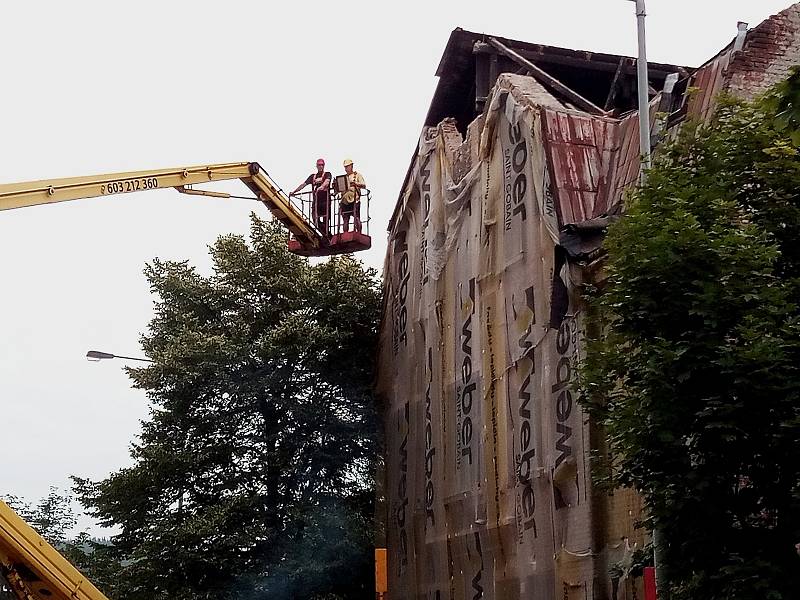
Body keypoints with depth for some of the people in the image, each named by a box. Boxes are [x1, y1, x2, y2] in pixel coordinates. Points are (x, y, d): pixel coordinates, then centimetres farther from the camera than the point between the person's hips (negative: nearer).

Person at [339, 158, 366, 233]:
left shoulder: (357, 175, 8)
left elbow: (364, 186, -4)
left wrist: (356, 184, -22)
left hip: (354, 201, -5)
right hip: (345, 201, 5)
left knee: (356, 218, -12)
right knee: (345, 220, 3)